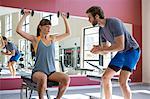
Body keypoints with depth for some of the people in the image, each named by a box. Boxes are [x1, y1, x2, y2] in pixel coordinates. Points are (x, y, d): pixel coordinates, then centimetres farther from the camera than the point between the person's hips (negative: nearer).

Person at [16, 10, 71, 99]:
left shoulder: (53, 38, 13)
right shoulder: (35, 39, 2)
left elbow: (68, 33, 21)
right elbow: (19, 30, -6)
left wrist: (65, 18, 19)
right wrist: (25, 16, -4)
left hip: (52, 71, 4)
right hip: (38, 71, -3)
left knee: (66, 78, -24)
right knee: (43, 78, -39)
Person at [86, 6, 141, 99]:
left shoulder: (114, 22, -23)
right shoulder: (101, 30, 3)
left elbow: (120, 46, -29)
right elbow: (105, 51, 6)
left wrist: (101, 49, -26)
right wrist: (98, 49, -17)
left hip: (132, 50, -8)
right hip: (121, 53, 8)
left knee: (122, 82, -18)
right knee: (105, 77, 1)